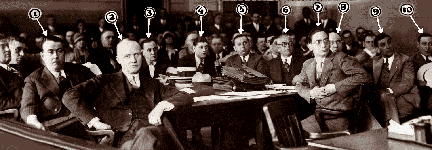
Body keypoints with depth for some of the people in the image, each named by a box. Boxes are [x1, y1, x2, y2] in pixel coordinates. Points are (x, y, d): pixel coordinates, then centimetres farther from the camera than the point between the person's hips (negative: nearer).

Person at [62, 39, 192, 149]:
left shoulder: (152, 84, 29)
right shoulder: (105, 82, 20)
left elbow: (186, 98, 26)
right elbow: (69, 96, 10)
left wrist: (162, 106, 6)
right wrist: (94, 122, -2)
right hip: (124, 137, -2)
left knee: (146, 135, -37)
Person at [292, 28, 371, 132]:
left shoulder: (340, 58, -3)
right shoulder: (307, 64, 13)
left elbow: (363, 76, -11)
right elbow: (299, 84, 23)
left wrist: (335, 87, -15)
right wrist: (310, 93, -2)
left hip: (338, 117, -5)